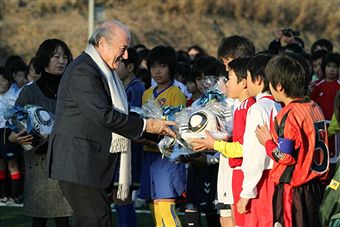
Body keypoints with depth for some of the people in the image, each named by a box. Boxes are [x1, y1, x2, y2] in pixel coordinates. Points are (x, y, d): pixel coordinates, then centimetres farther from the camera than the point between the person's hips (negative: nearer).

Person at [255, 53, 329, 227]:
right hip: (315, 186, 8)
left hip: (292, 188, -8)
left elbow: (285, 157, -19)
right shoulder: (315, 109, 9)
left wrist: (267, 142, -2)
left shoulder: (289, 115, -16)